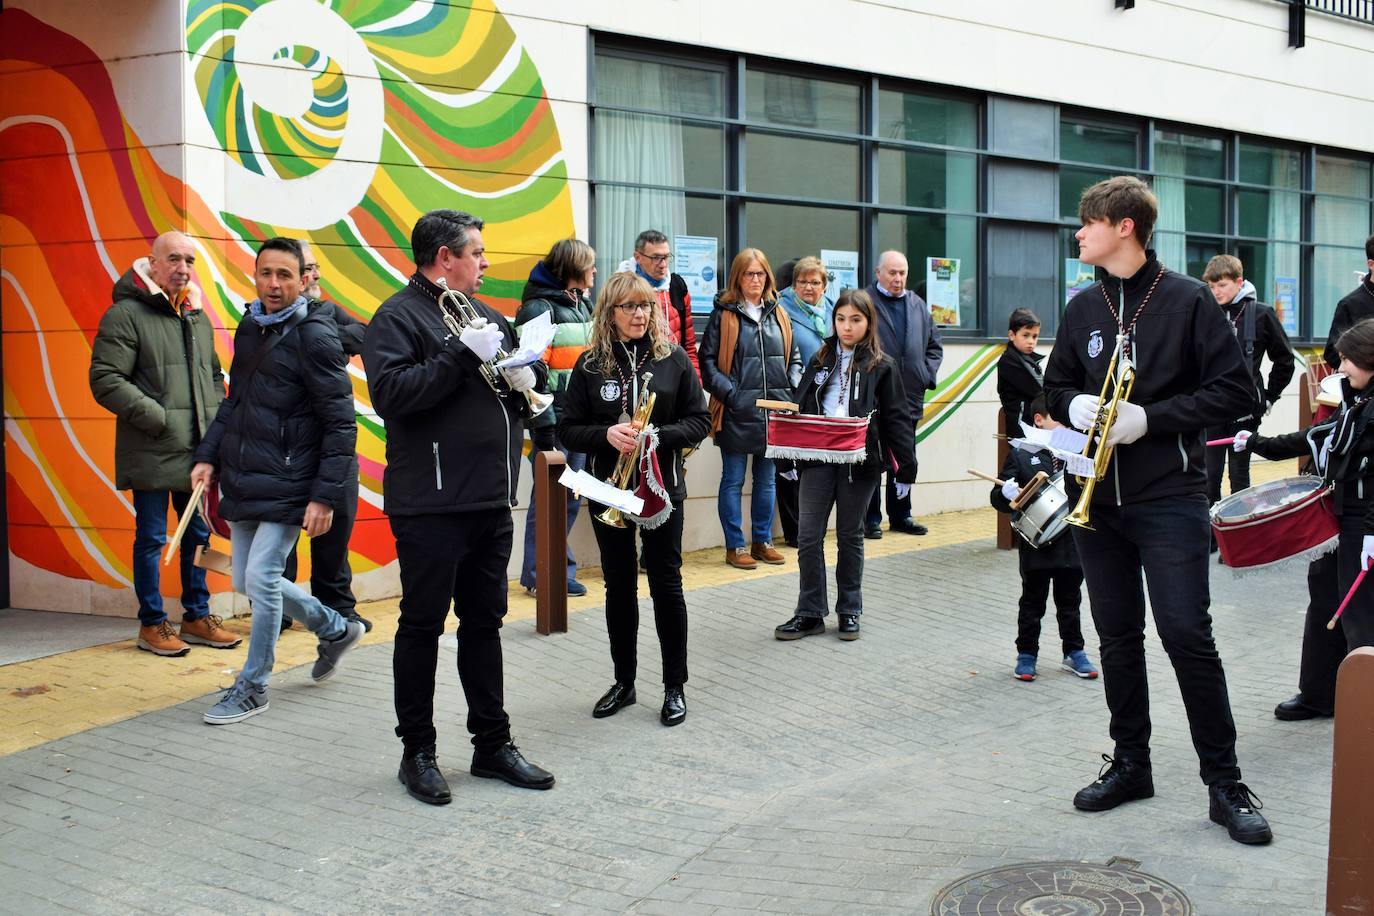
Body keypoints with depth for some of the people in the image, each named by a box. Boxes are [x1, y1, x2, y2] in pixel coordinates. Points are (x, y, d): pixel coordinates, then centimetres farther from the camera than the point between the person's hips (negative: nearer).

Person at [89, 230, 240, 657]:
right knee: (151, 537, 2)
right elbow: (105, 380, -14)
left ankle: (197, 617, 26)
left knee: (199, 533, 13)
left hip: (198, 452, 7)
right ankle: (152, 625, 14)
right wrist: (157, 418, -18)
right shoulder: (126, 314, -7)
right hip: (151, 453, -7)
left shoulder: (198, 318, 15)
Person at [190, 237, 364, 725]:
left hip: (287, 486, -8)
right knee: (248, 582, 12)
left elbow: (340, 423, -13)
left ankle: (252, 686, 10)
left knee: (260, 580, -8)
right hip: (241, 481, 8)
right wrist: (208, 456, 9)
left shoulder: (314, 335, -12)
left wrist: (325, 496, -17)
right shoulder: (249, 327, 10)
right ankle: (335, 629, 33)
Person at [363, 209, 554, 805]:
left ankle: (492, 744, 23)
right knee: (422, 625, 3)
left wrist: (524, 376, 0)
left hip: (491, 501, 8)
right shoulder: (399, 316, -7)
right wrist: (463, 355, -23)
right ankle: (418, 752, 14)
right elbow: (389, 393, -22)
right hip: (431, 504, -7)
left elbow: (523, 382, 24)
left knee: (484, 622, 14)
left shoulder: (484, 315, 17)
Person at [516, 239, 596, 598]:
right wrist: (544, 425, -20)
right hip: (555, 418, -8)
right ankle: (539, 575, 7)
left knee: (571, 499, 11)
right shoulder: (538, 307, -9)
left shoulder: (583, 305, 16)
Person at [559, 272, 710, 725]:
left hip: (662, 486, -1)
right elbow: (568, 429, 1)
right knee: (619, 586, 10)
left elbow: (699, 421, -1)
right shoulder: (590, 364, 1)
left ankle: (674, 687, 13)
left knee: (666, 583, 2)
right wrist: (606, 434, -18)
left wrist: (658, 436, -18)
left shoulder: (673, 358, -1)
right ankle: (624, 682, 23)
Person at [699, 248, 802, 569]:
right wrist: (729, 392, -15)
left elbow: (793, 358, 17)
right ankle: (735, 546, 10)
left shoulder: (778, 314, 12)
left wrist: (793, 390, 2)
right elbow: (708, 360, -5)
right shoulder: (724, 314, -2)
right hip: (737, 411, -5)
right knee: (733, 480, 3)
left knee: (766, 479, 12)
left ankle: (762, 541, 22)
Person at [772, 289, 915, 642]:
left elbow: (897, 419, -2)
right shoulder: (819, 361, 10)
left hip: (859, 461, -2)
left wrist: (906, 467, -7)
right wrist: (791, 459, 7)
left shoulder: (881, 367, 0)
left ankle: (849, 611, 20)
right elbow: (800, 408, 12)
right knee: (809, 534, -2)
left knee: (850, 535, 9)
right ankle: (810, 613, 7)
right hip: (818, 457, 3)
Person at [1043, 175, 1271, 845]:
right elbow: (1057, 386, 19)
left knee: (1186, 633, -7)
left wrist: (1150, 418, -17)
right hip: (1096, 499, 5)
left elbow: (1233, 389, -7)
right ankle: (1130, 764, 24)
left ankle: (1224, 783, 5)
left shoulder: (1188, 300, -5)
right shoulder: (1083, 309, 11)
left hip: (1169, 498, -5)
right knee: (1117, 636, 11)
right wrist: (1077, 406, -5)